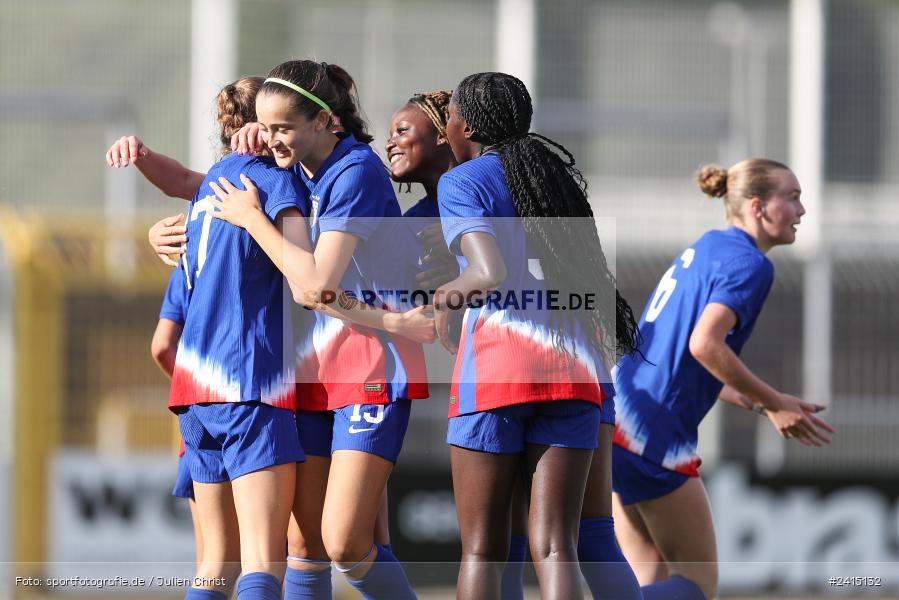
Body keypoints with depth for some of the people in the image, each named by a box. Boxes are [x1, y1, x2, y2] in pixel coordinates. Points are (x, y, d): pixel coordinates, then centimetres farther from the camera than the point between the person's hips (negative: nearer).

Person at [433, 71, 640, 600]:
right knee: (554, 545, -2)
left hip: (497, 361, -4)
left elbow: (490, 275, -14)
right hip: (574, 361, 4)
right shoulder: (557, 174, 21)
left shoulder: (461, 183, 1)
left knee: (482, 547, 4)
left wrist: (449, 294, 7)